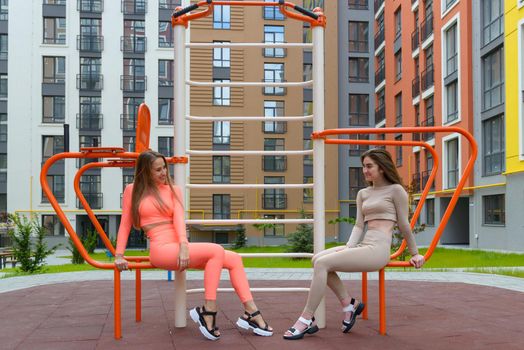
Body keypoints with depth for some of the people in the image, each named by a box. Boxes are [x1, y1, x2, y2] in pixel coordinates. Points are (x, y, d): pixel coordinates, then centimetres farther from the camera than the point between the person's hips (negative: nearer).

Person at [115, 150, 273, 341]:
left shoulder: (172, 190, 16)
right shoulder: (132, 190, 9)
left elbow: (178, 218, -1)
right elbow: (125, 225, 9)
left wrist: (184, 245, -18)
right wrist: (119, 255, -2)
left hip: (178, 248, 5)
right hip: (161, 250, -5)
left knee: (234, 259, -9)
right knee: (216, 250, -27)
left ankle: (250, 314, -11)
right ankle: (207, 312, -26)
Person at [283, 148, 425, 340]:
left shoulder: (395, 190, 2)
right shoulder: (363, 194, 21)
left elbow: (404, 225, 5)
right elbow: (359, 225, 13)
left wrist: (414, 254, 11)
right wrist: (348, 248, -4)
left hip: (378, 249, -8)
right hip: (362, 246, 8)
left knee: (322, 263, -22)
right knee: (317, 258, -14)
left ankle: (306, 320, -18)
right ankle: (348, 304, 0)